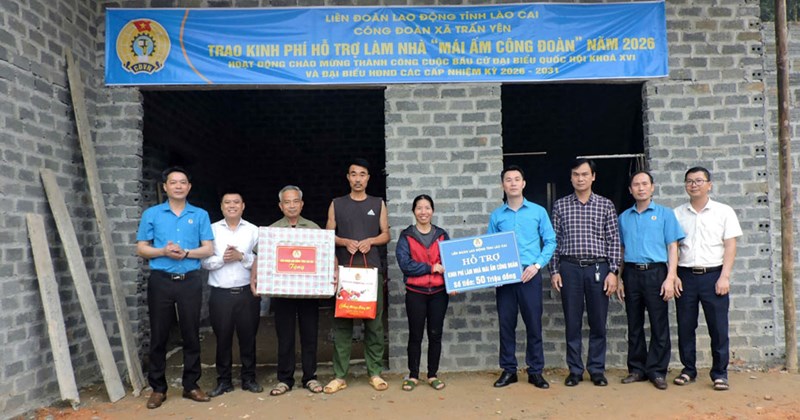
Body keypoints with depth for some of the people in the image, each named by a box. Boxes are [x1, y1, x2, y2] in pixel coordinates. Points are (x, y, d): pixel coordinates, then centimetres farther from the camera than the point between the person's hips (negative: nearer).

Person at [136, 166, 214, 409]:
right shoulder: (151, 214, 6)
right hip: (160, 280, 0)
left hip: (190, 281, 0)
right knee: (159, 335, 5)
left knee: (191, 334, 6)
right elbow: (141, 249, 4)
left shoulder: (200, 215, 6)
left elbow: (208, 249, 2)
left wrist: (185, 253, -15)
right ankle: (158, 388, 16)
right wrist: (163, 251, -14)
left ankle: (191, 385, 17)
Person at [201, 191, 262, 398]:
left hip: (247, 292, 0)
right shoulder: (212, 230, 6)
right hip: (220, 293, 0)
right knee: (223, 338, 7)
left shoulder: (253, 230, 6)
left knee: (248, 336, 7)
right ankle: (223, 381, 20)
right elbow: (204, 261, 1)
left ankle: (249, 378, 21)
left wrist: (242, 257, -15)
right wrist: (222, 258, -15)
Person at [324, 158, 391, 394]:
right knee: (342, 321, 0)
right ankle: (339, 376, 6)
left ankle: (375, 373, 10)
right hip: (344, 269, 0)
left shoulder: (378, 204, 11)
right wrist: (346, 242, -12)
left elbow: (386, 235, 9)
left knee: (374, 321, 1)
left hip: (372, 269, 0)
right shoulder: (337, 204, 9)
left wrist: (370, 241, -10)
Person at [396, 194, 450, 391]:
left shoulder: (442, 235, 8)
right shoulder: (406, 236, 0)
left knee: (435, 334, 8)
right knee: (415, 335, 6)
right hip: (415, 293, -2)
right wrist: (431, 268, -15)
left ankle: (433, 375, 20)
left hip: (439, 292, 2)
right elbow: (404, 263, -11)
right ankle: (413, 375, 18)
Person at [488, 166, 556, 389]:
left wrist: (537, 265, -9)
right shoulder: (496, 216, 8)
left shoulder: (538, 211, 5)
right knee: (506, 324, 6)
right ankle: (509, 370, 18)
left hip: (530, 275, -1)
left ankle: (535, 371, 15)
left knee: (534, 323, 3)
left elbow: (550, 241, 4)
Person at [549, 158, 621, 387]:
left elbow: (614, 240, 3)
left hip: (598, 268, 0)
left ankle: (597, 370, 19)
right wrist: (554, 271, 0)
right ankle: (575, 370, 17)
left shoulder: (606, 205, 5)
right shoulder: (560, 205, 6)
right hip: (570, 268, 0)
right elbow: (555, 240, 6)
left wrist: (613, 271, -4)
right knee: (572, 322, 5)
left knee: (598, 322, 6)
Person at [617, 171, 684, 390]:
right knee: (634, 325, 8)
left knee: (659, 325, 0)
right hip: (631, 273, 3)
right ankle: (637, 369, 17)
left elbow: (672, 247, 0)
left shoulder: (665, 214, 4)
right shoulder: (624, 217, 13)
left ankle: (657, 371, 10)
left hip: (655, 272, -3)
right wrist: (619, 279, 9)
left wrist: (670, 279, -9)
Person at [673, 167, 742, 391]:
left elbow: (730, 246, 0)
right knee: (685, 326, 6)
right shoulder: (677, 214, 9)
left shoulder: (723, 211, 5)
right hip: (685, 275, 2)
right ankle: (688, 369, 18)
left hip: (713, 274, -1)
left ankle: (719, 373, 12)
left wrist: (724, 277, -8)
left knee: (718, 327, 0)